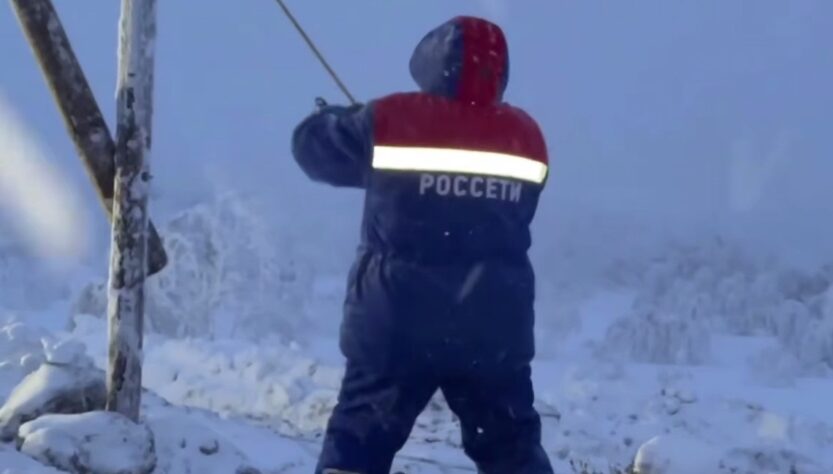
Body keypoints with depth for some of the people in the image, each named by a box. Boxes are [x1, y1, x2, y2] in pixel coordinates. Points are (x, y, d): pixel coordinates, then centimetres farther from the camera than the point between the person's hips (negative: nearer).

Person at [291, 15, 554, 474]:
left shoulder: (390, 120, -8)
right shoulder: (525, 135, 2)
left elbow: (312, 144, 7)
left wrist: (337, 115, 28)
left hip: (397, 322, -2)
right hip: (494, 327, 3)